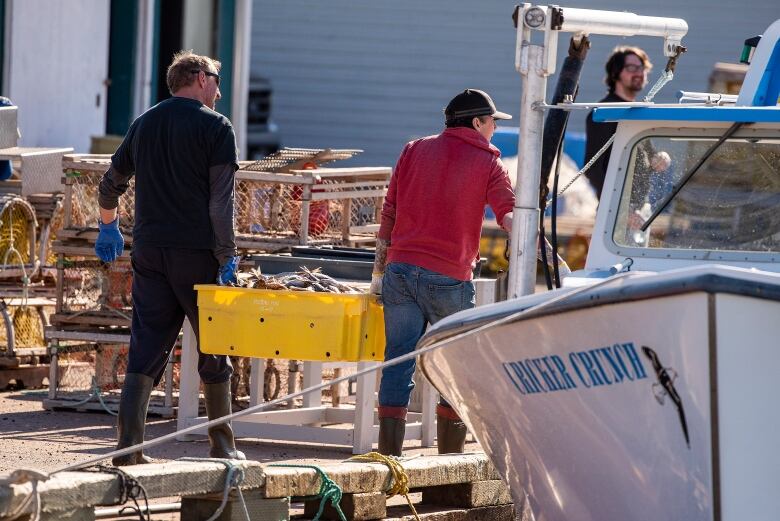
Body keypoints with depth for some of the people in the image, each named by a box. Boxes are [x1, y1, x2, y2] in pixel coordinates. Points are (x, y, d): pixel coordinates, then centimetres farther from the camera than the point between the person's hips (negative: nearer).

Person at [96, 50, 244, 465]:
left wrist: (108, 226, 39)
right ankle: (222, 446, 14)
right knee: (214, 351, 8)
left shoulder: (143, 124, 13)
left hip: (149, 250, 5)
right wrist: (227, 258, -9)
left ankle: (128, 446, -6)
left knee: (145, 349, 3)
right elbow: (220, 201, -12)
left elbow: (111, 185, 22)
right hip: (196, 252, -5)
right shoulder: (215, 127, -5)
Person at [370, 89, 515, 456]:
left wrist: (379, 269, 15)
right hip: (449, 276, -3)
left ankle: (389, 454, -3)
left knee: (398, 363, 2)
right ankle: (450, 459, 13)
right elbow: (509, 216, -8)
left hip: (400, 270, 3)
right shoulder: (488, 163, 3)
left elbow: (389, 212, 12)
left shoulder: (415, 150, 13)